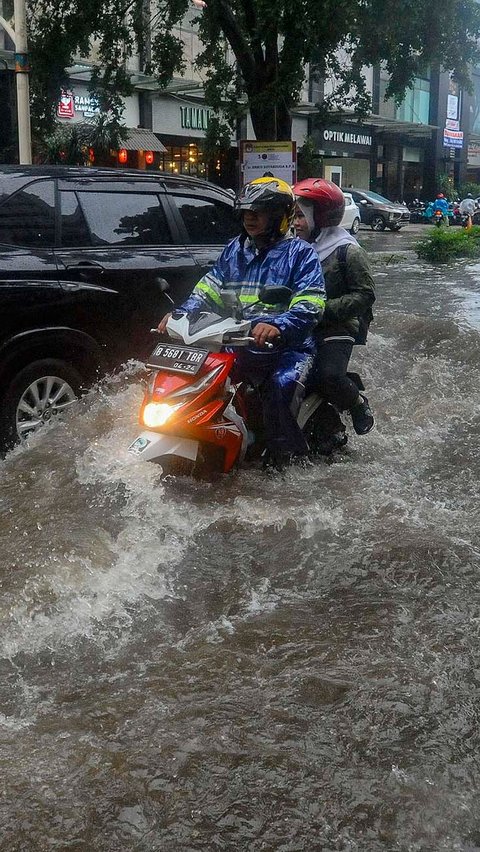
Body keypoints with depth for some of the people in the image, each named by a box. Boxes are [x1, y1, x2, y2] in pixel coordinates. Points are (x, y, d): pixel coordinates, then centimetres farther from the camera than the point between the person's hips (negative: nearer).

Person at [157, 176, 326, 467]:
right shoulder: (235, 250, 18)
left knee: (281, 387, -35)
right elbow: (208, 290, 17)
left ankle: (282, 460, -21)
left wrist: (277, 326, -34)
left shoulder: (300, 253, -2)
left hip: (287, 347, -5)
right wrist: (181, 315, -3)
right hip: (238, 344, 6)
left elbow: (309, 305, -15)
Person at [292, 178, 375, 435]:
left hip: (335, 327, -6)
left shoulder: (347, 251, -5)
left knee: (328, 376, -28)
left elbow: (365, 295, -8)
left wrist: (326, 308, -18)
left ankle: (358, 403, 4)